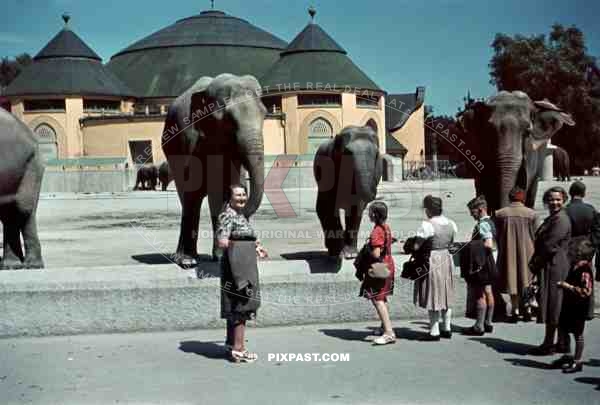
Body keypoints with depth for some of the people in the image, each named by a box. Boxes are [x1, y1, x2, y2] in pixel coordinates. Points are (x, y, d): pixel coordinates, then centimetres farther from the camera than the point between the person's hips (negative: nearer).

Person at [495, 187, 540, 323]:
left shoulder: (500, 214, -5)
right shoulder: (532, 214, -8)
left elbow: (496, 235, 1)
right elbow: (537, 236, -4)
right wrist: (535, 251, 11)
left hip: (508, 253, 0)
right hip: (527, 253, 0)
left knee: (512, 279, 8)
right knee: (527, 280, 11)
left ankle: (515, 311, 8)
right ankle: (528, 310, 14)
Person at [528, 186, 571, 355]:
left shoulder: (561, 220, -15)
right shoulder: (551, 218, 17)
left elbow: (550, 246, -19)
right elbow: (541, 243, 18)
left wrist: (535, 263, -9)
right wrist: (535, 263, 7)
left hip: (555, 267, -10)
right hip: (548, 267, 10)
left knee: (552, 305, -3)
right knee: (552, 306, 13)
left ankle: (548, 344, 4)